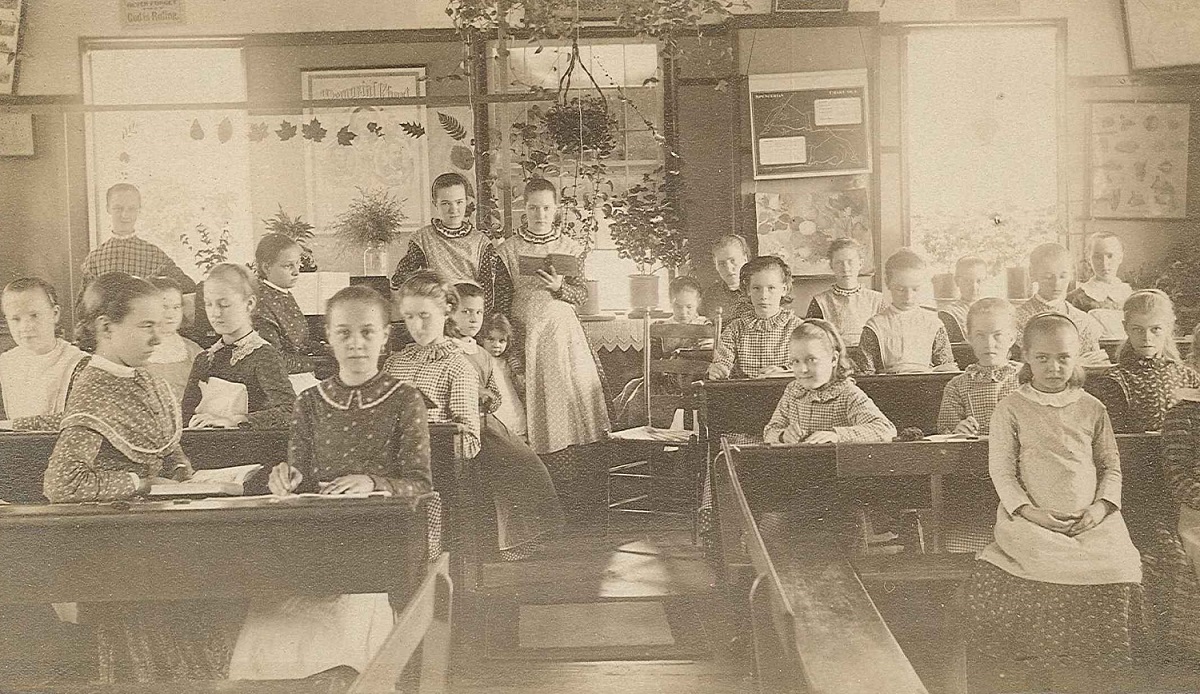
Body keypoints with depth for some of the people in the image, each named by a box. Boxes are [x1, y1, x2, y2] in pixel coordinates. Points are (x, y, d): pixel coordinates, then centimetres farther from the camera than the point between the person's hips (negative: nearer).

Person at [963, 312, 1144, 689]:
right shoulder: (1011, 408, 5)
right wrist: (1031, 512, -11)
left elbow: (1111, 466, 15)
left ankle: (1103, 668, 3)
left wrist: (1101, 506, -2)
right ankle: (1036, 671, -7)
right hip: (1033, 519, -3)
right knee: (1051, 569, -25)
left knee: (1118, 568, -17)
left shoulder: (1091, 408, 14)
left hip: (1090, 520, 3)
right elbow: (1001, 470, 1)